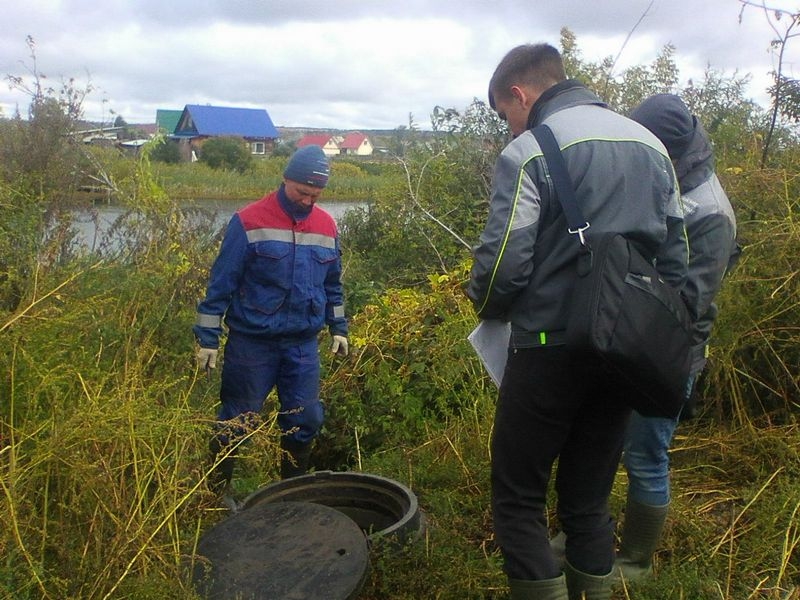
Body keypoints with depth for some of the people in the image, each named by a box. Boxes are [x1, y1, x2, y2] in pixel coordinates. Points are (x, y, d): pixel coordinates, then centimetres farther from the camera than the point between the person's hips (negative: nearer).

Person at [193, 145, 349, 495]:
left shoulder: (326, 226, 5)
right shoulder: (249, 221, -10)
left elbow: (332, 285, 17)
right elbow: (221, 284, -9)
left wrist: (338, 327, 15)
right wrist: (207, 337, -9)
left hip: (303, 344, 5)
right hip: (252, 343, -4)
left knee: (306, 421, 10)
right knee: (235, 424, 7)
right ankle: (216, 491, 27)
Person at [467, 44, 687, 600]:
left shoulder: (528, 152, -9)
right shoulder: (651, 143, 12)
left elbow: (503, 263, -16)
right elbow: (676, 253, 12)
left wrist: (487, 307, 5)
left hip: (551, 349, -6)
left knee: (518, 499, 7)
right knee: (590, 498, 17)